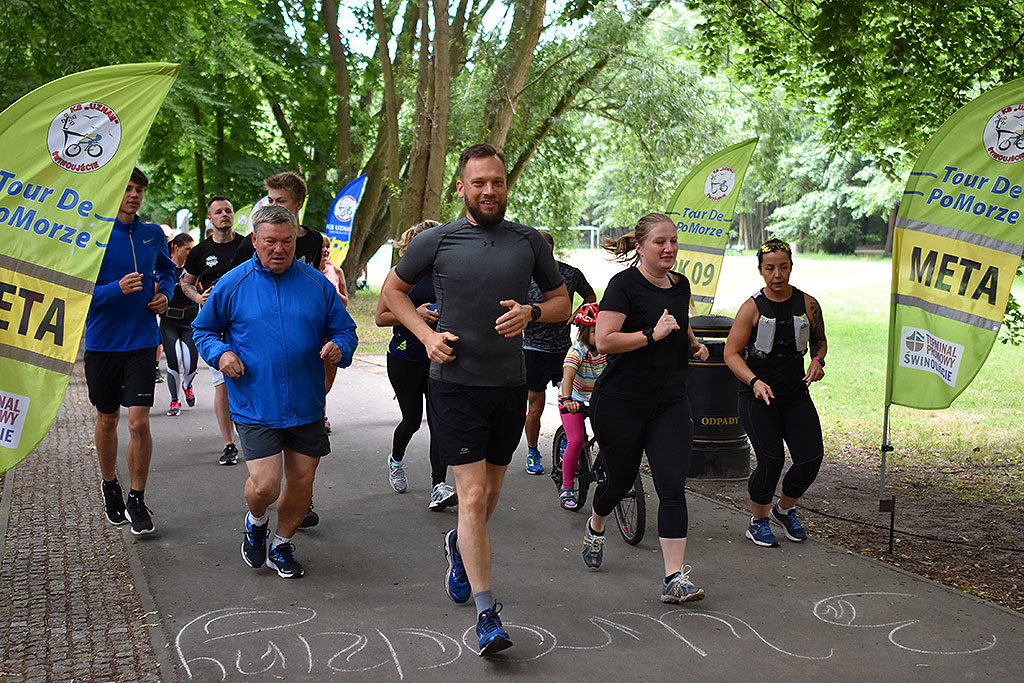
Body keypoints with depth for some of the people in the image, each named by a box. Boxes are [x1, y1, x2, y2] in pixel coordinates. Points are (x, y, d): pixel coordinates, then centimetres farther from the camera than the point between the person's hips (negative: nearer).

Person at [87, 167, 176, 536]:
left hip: (142, 340, 1)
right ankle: (110, 486, 36)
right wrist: (116, 289, -24)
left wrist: (165, 293, 5)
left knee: (139, 422, -9)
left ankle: (137, 500, 4)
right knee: (107, 420, 14)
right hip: (102, 341, -1)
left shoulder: (153, 235, 5)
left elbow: (167, 270, 25)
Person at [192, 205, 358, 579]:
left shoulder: (317, 284, 3)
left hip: (306, 405, 3)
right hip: (255, 406, -2)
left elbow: (345, 329, 12)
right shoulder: (232, 285, 0)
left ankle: (281, 544, 33)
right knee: (265, 484, -12)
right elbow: (203, 329, 13)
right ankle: (256, 522, 25)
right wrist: (220, 352, -7)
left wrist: (339, 348, -11)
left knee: (302, 478, 9)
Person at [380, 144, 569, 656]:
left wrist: (532, 312, -10)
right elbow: (392, 291, 10)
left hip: (509, 387, 4)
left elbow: (562, 301, 13)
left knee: (490, 493, 18)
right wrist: (426, 334, -6)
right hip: (455, 386, -3)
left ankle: (460, 546, 50)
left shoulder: (529, 242, 4)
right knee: (473, 495, -9)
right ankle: (486, 615, -4)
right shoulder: (437, 241, -3)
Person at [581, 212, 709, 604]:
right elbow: (604, 340, -20)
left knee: (673, 487, -7)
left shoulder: (680, 285, 9)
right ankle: (595, 528, 46)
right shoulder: (625, 284, -11)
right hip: (620, 403, -5)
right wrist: (653, 335, -25)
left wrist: (693, 344, 8)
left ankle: (675, 579, -6)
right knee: (621, 481, 12)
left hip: (670, 403, 5)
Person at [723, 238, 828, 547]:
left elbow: (819, 339, 19)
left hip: (796, 394, 4)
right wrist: (755, 381, -21)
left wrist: (817, 361, -3)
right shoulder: (752, 307, -7)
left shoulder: (808, 304, 2)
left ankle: (785, 509, 25)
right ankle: (758, 521, 11)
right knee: (771, 460, -13)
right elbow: (731, 352, -7)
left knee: (811, 458, -5)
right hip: (757, 395, -4)